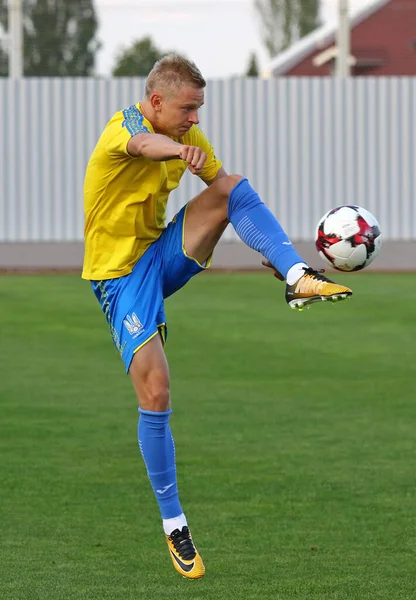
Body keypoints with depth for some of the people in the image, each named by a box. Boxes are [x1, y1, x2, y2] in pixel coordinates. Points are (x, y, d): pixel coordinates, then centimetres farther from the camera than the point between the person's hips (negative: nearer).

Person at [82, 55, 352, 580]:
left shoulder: (186, 135, 3)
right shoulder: (125, 126, -21)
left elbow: (226, 190, 9)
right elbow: (142, 145, -46)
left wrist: (274, 246, -5)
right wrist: (181, 151, -70)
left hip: (163, 254, 6)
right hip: (120, 274, -6)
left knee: (235, 188, -15)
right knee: (155, 392, -14)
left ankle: (297, 277, -29)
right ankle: (173, 524, -1)